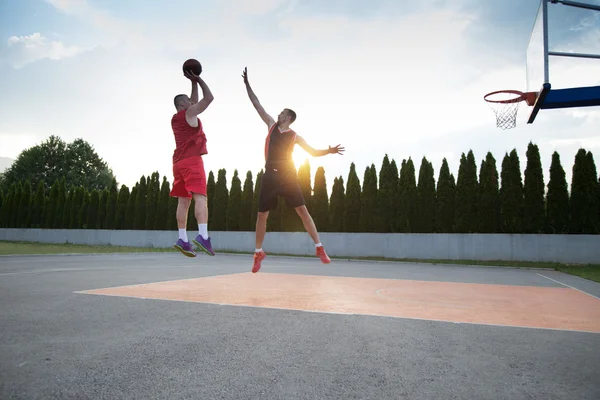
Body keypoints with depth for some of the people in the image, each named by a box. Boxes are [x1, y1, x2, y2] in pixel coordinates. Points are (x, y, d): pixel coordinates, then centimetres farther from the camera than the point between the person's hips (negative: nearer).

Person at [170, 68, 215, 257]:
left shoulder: (175, 119, 23)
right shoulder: (189, 113, 2)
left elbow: (194, 103, 36)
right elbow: (209, 98, 0)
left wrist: (194, 83, 35)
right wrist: (198, 80, 11)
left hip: (179, 162, 8)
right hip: (192, 160, -8)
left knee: (183, 201, 4)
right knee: (200, 197, -18)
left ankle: (183, 239, -2)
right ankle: (203, 236, -32)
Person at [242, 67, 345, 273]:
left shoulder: (295, 136, 4)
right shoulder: (271, 125, 12)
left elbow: (313, 152, 3)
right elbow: (257, 105, 13)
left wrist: (329, 151, -15)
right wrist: (247, 84, 12)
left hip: (288, 175, -2)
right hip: (270, 175, 3)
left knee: (302, 211, -6)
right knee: (262, 214, 4)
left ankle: (319, 248, -2)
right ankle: (259, 253, 17)